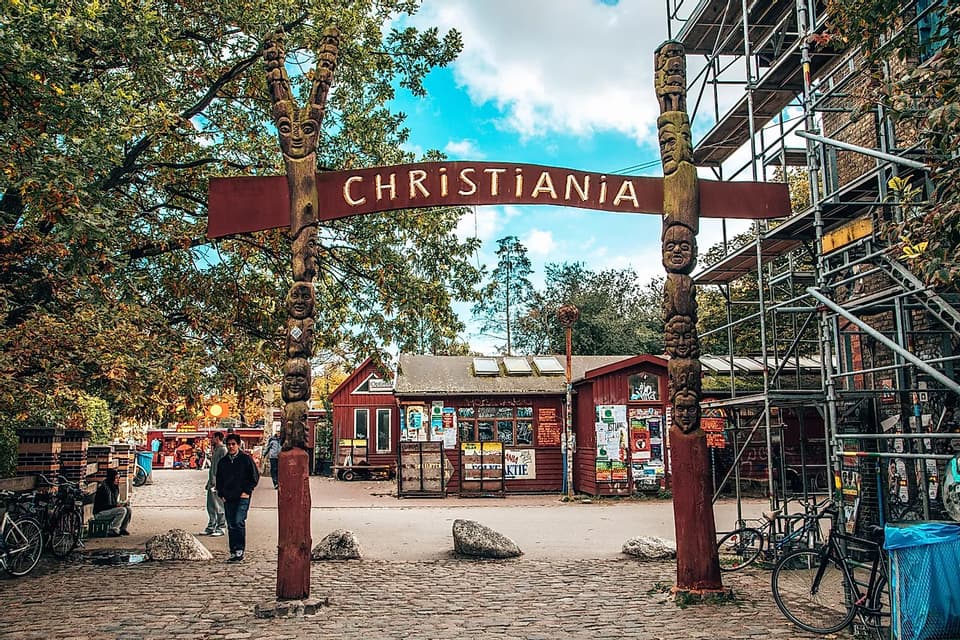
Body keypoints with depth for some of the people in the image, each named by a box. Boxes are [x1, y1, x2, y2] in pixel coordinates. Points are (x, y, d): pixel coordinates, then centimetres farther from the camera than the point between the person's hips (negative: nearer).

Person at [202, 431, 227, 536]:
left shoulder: (223, 450, -13)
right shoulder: (216, 449, 16)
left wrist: (217, 482, -21)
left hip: (218, 484, -9)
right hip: (212, 482, 9)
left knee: (219, 507, -2)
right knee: (210, 506, 13)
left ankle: (220, 528, 5)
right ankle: (211, 527, 20)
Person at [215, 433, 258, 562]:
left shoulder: (246, 459, -1)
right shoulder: (222, 461, 13)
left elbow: (255, 477, 0)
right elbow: (219, 479, 22)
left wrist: (247, 491, -6)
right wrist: (221, 494, 10)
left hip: (242, 498, -5)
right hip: (228, 499, 5)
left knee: (238, 522, -15)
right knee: (231, 526, 7)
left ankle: (240, 551, -11)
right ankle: (233, 553, 12)